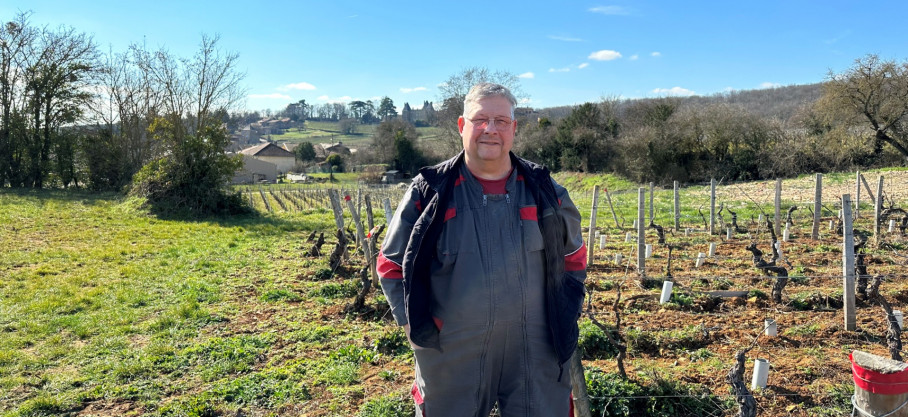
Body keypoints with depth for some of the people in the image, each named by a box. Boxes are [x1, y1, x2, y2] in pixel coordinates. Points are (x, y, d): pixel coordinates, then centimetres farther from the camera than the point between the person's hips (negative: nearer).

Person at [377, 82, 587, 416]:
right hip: (451, 357, -1)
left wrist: (564, 316, 8)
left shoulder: (543, 189, 3)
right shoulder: (429, 192, -3)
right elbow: (391, 264, 5)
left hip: (536, 354, 2)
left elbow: (573, 257, 16)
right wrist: (415, 323, -2)